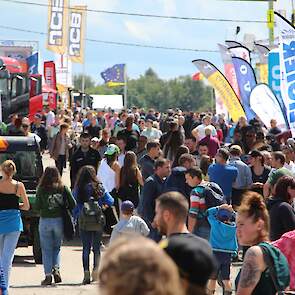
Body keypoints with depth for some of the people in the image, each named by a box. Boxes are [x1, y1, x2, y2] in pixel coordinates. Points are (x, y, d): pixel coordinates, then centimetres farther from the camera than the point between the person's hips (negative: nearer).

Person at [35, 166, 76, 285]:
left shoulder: (41, 189, -6)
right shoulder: (63, 188, -1)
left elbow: (37, 207, -5)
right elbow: (73, 204, -1)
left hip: (45, 221, -2)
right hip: (59, 220, 2)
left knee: (46, 249, 8)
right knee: (56, 247, 19)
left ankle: (48, 275, 4)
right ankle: (56, 269, 0)